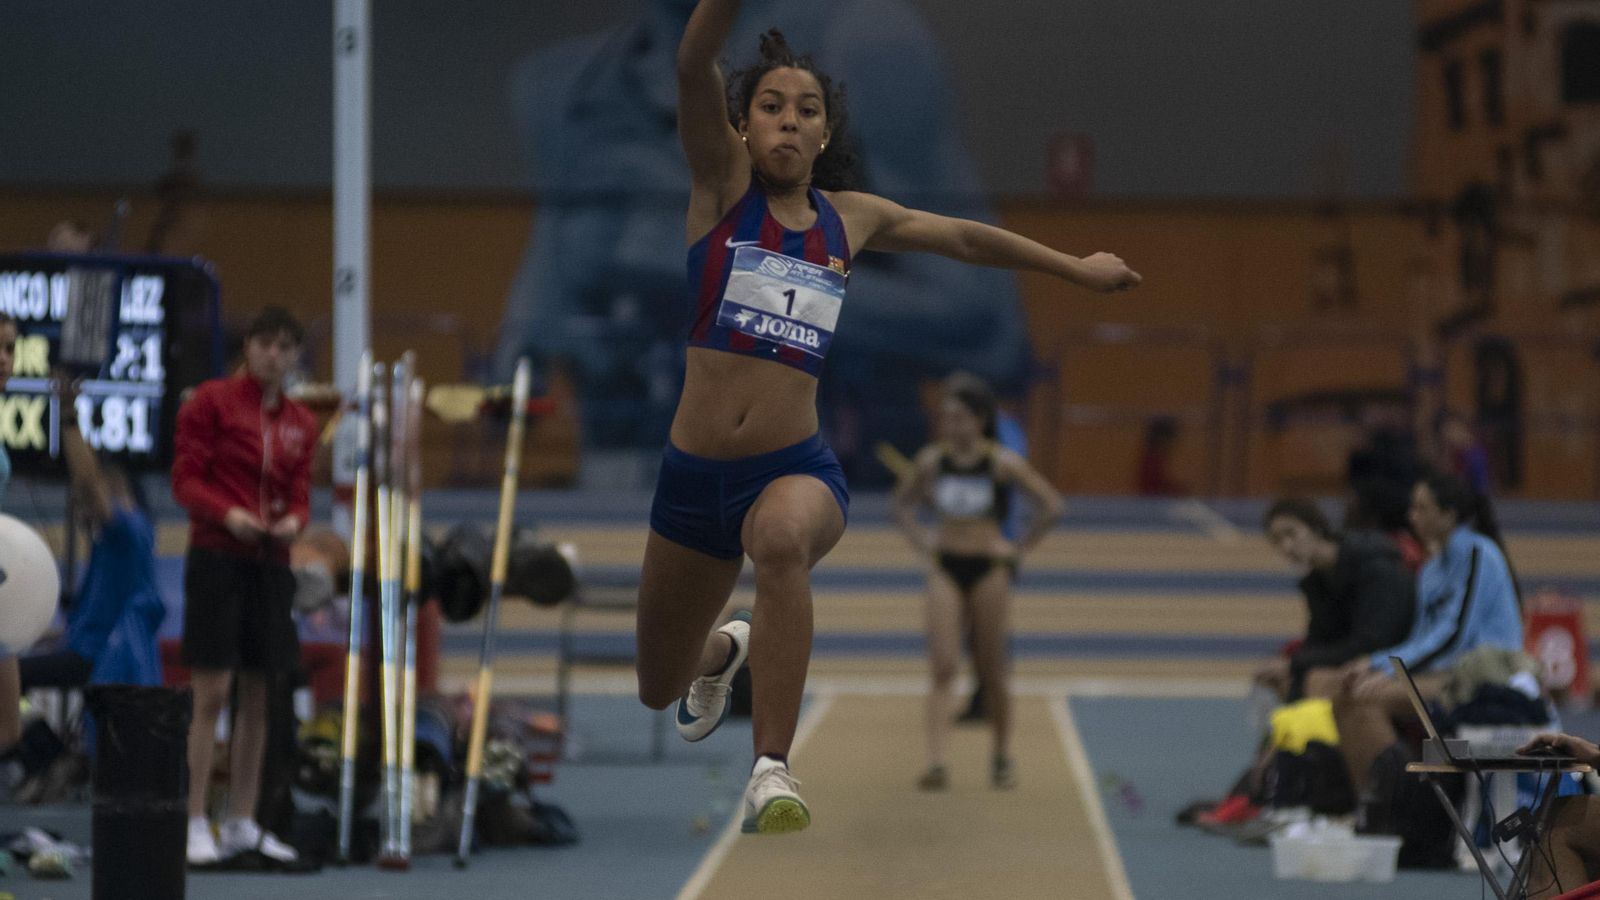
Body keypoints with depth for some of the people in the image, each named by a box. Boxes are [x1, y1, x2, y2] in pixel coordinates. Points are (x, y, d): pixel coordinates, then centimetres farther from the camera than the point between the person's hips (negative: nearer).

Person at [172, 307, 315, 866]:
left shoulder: (300, 423, 12)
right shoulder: (211, 401, -3)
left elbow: (299, 494, 12)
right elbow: (186, 479, -6)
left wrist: (293, 520, -10)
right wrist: (228, 514, -22)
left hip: (270, 563, 6)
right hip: (217, 557, -6)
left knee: (257, 695, 8)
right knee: (211, 692, -11)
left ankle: (242, 825, 16)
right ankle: (195, 825, -8)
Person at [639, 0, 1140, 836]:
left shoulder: (850, 219, 7)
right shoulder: (722, 184, -1)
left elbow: (965, 238, 23)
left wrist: (1079, 268, 28)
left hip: (796, 467, -1)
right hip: (693, 474, 1)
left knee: (783, 539, -40)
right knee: (659, 691, 17)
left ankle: (773, 775, -36)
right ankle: (724, 650, 56)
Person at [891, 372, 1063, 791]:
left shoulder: (1002, 463, -6)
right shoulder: (931, 460, 2)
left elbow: (1051, 506, -4)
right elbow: (903, 502, 20)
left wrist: (1019, 548, -4)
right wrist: (919, 537, 5)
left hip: (989, 569, -2)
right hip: (945, 569, 2)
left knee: (993, 672, 7)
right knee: (943, 668, -11)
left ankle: (1002, 757, 25)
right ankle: (936, 762, -20)